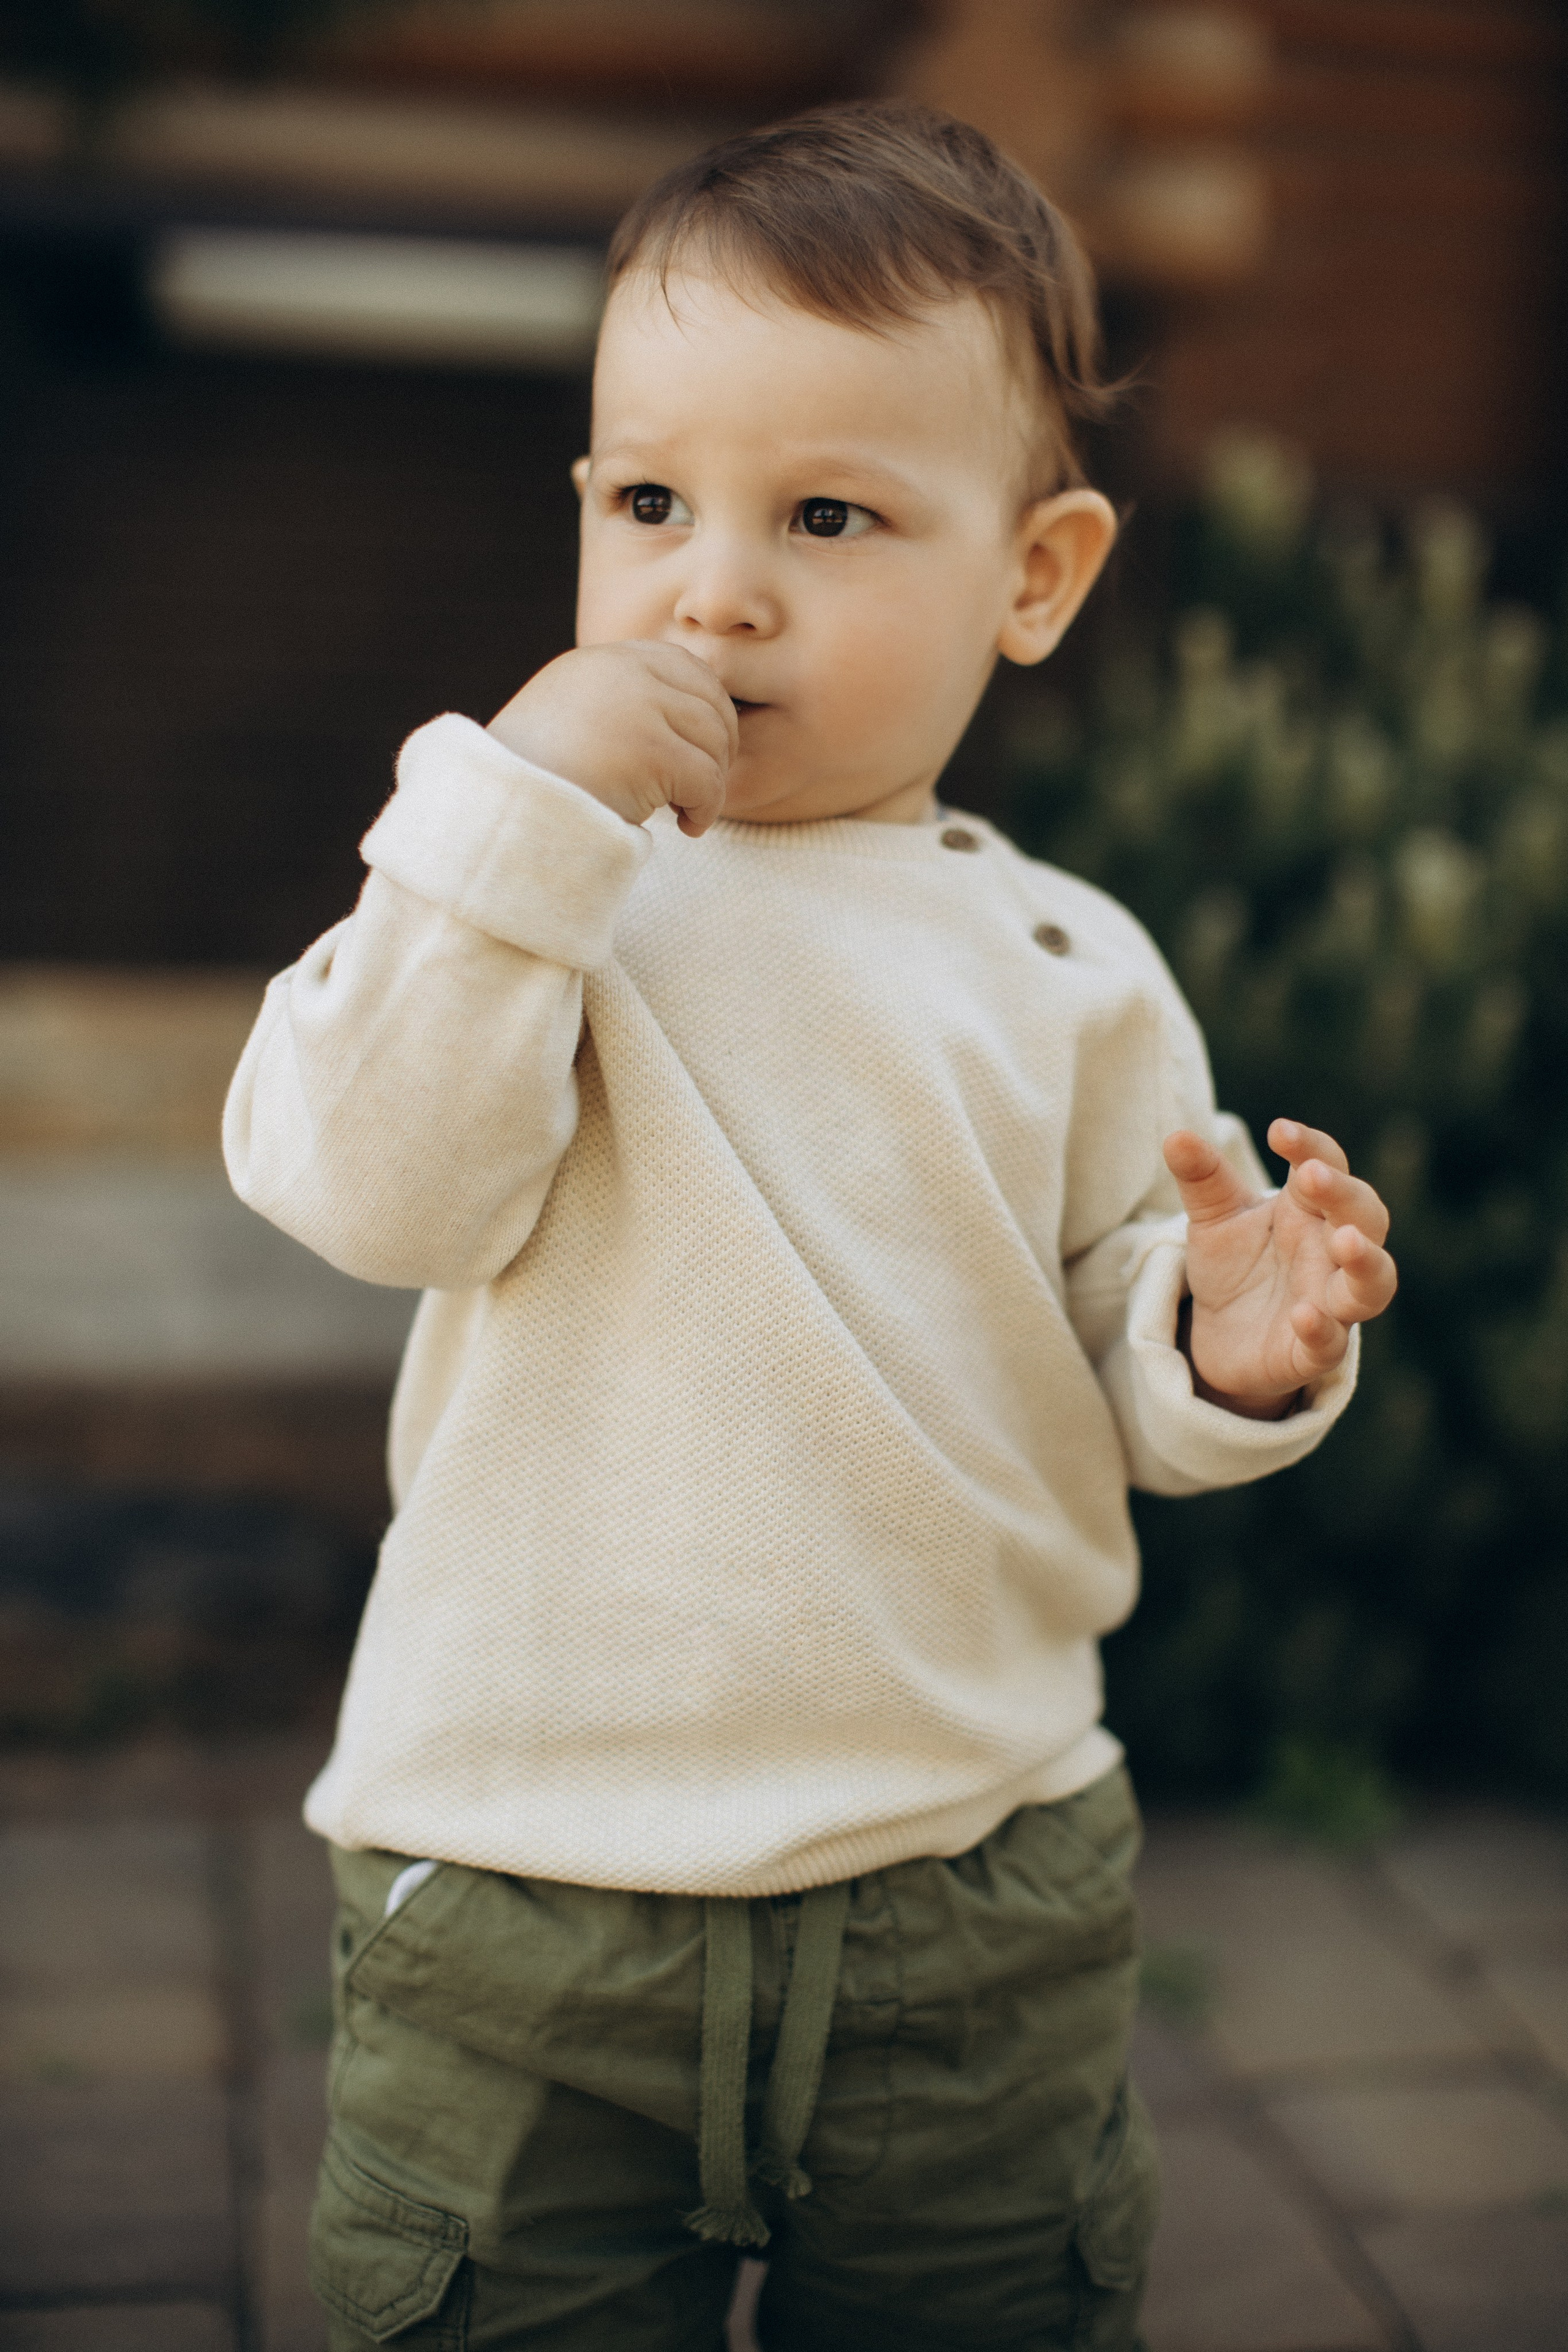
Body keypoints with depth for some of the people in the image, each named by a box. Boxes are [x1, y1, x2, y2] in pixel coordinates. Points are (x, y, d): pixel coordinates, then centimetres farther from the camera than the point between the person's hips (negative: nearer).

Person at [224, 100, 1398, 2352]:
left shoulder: (1066, 974, 1)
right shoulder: (505, 892, -2)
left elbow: (1118, 1399, 5)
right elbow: (373, 1187, -19)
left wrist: (1243, 1351, -17)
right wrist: (522, 814, -23)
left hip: (975, 1920, 2)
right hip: (522, 1895, -1)